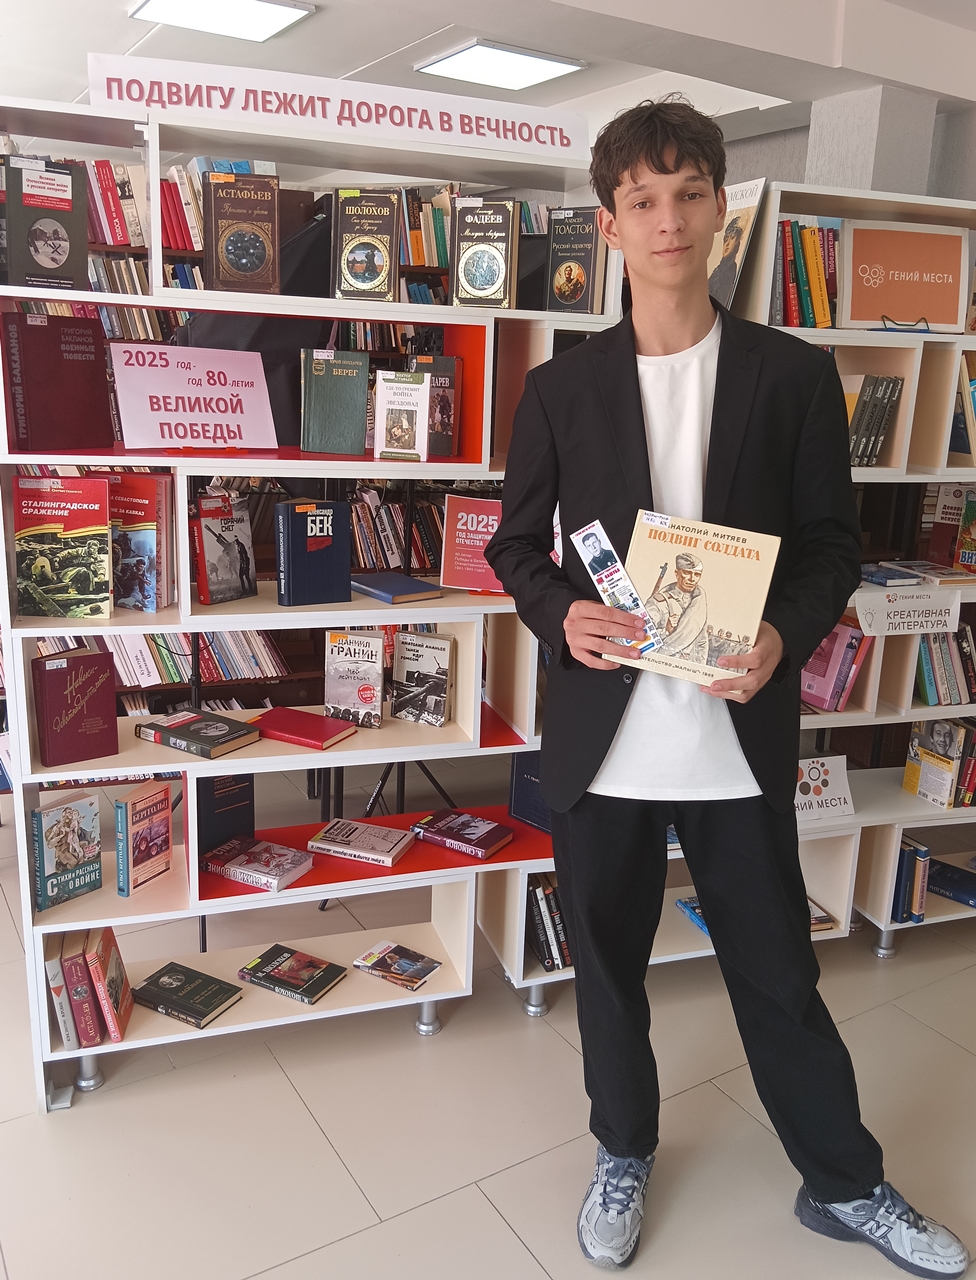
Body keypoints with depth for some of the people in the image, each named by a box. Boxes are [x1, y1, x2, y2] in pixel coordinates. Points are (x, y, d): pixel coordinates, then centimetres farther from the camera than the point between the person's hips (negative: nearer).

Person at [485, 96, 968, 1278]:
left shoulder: (794, 375, 1)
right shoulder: (562, 388, 3)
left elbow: (833, 542, 3)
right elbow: (517, 543, 8)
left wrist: (783, 635, -17)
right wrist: (561, 614, -13)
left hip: (737, 730, -1)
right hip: (602, 731, 1)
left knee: (778, 971, 13)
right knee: (607, 967, 16)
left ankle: (844, 1184, 38)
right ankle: (624, 1154, 42)